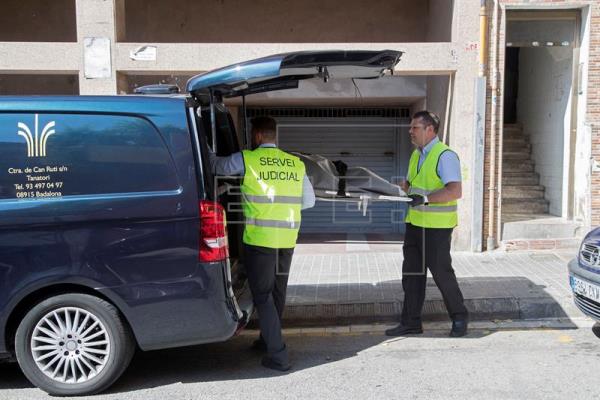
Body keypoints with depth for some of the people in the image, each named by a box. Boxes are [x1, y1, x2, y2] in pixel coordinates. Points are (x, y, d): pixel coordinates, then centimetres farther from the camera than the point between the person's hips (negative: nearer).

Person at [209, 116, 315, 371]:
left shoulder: (246, 159, -4)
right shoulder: (296, 163, 8)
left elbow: (216, 166, 11)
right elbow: (309, 201, 12)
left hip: (259, 238, -5)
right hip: (287, 239, 5)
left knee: (263, 295, 3)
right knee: (277, 292, 20)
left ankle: (278, 356, -1)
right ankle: (268, 340, 38)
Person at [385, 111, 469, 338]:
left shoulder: (445, 155, -14)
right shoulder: (416, 155, 14)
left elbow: (455, 191, -24)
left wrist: (425, 198, -32)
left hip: (437, 226, -8)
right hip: (415, 223, 8)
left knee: (441, 272, 2)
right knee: (412, 272, 10)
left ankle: (459, 318, 21)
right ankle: (411, 322, 20)